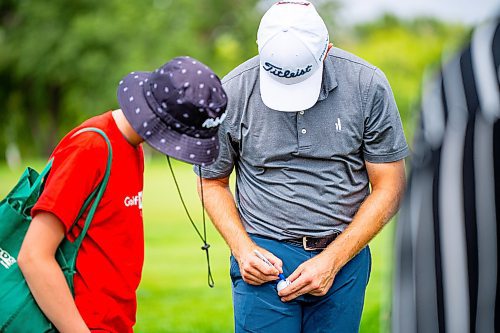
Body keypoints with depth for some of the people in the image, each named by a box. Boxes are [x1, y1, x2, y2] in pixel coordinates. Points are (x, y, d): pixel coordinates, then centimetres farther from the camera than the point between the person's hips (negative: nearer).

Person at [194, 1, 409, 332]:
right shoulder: (232, 92, -5)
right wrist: (242, 248, -8)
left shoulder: (368, 85, -6)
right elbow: (213, 182, 7)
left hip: (344, 255, 1)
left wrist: (333, 260, -9)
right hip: (265, 258, -1)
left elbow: (389, 187, -2)